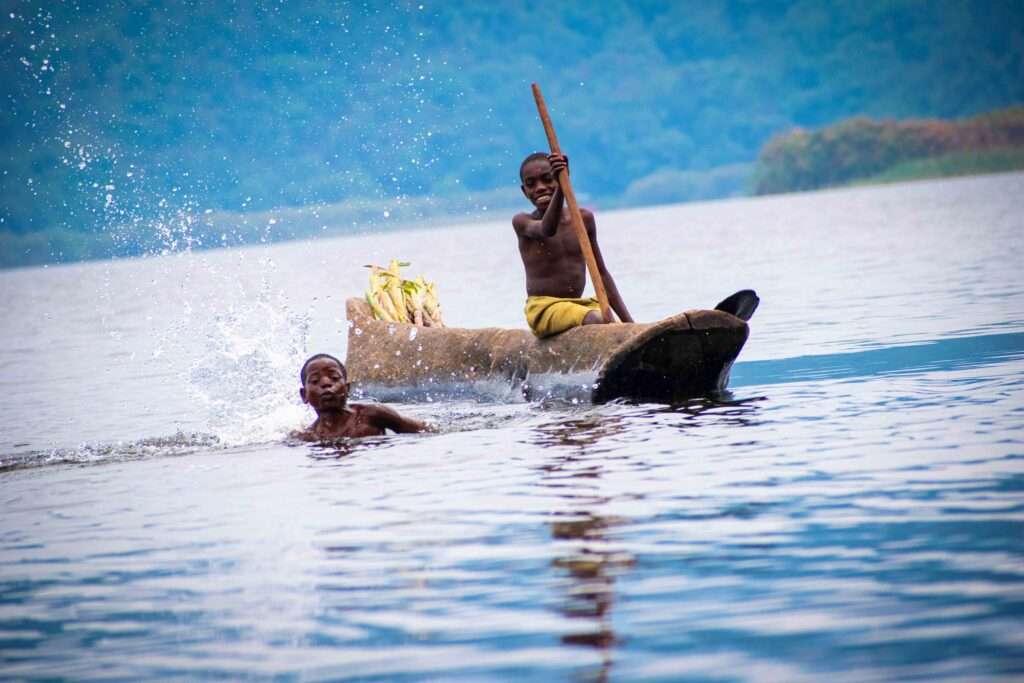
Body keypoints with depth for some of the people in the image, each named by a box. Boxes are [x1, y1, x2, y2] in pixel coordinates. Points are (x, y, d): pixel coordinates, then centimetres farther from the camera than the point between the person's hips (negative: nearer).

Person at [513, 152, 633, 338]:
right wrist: (560, 188, -47)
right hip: (544, 308, -6)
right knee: (594, 321, -31)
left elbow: (601, 273, 12)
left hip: (580, 304, 6)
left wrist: (628, 321, 6)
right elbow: (547, 230, -31)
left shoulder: (583, 218, 8)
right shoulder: (523, 222, -6)